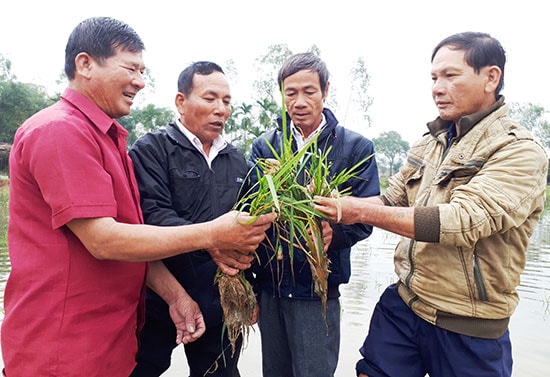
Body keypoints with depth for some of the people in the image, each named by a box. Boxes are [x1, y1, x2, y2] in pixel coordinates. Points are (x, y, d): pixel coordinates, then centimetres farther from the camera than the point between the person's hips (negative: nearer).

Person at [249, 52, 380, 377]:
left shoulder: (357, 148, -2)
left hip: (317, 289, -3)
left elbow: (365, 218, -6)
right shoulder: (264, 146, 4)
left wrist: (333, 231, -27)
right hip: (268, 285, 3)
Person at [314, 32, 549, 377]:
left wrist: (363, 211, -27)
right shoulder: (429, 143, 6)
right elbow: (392, 200, 8)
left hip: (468, 329, -5)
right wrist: (337, 207, -11)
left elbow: (463, 221, -26)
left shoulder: (520, 152, -13)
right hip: (402, 304, 5)